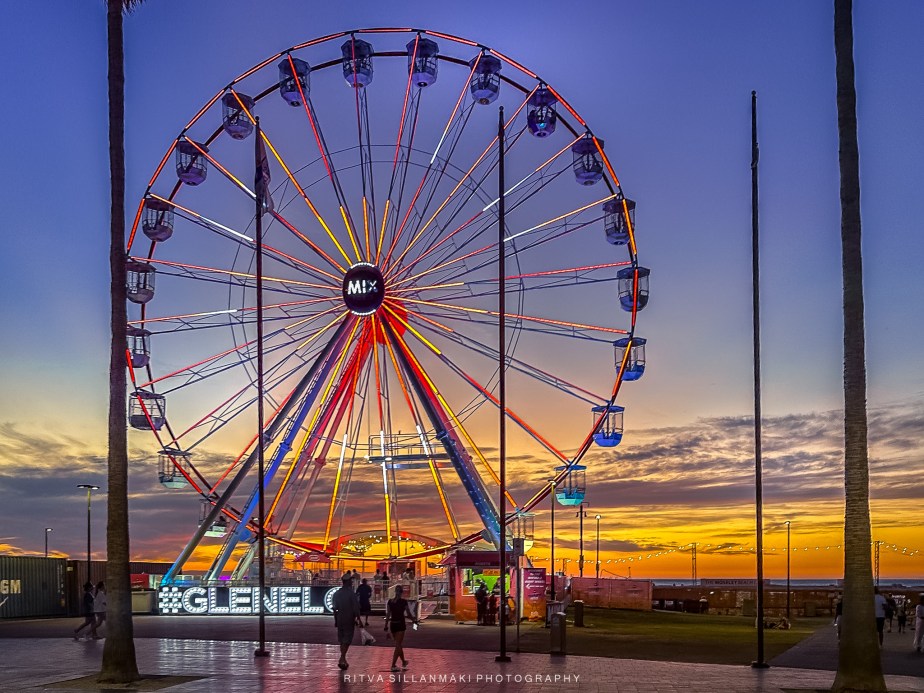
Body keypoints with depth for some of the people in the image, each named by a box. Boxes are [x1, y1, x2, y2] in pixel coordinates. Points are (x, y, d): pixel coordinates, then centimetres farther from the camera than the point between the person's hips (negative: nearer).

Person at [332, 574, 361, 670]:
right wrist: (358, 619, -8)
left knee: (342, 640, 15)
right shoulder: (351, 593, -11)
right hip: (349, 619, -5)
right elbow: (356, 608, -13)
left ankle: (343, 660, 21)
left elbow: (335, 608, 10)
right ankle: (342, 660, -16)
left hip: (340, 619, 5)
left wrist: (335, 620, 16)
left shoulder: (336, 593, 6)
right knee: (347, 640, -4)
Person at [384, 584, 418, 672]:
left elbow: (388, 615, 1)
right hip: (400, 624, -5)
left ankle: (403, 662, 34)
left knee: (399, 645, 19)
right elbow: (409, 614, -6)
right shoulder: (404, 602, -10)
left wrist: (386, 626, 6)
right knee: (398, 645, -2)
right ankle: (393, 665, -10)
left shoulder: (390, 601, 1)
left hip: (392, 624, 5)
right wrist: (415, 620, 10)